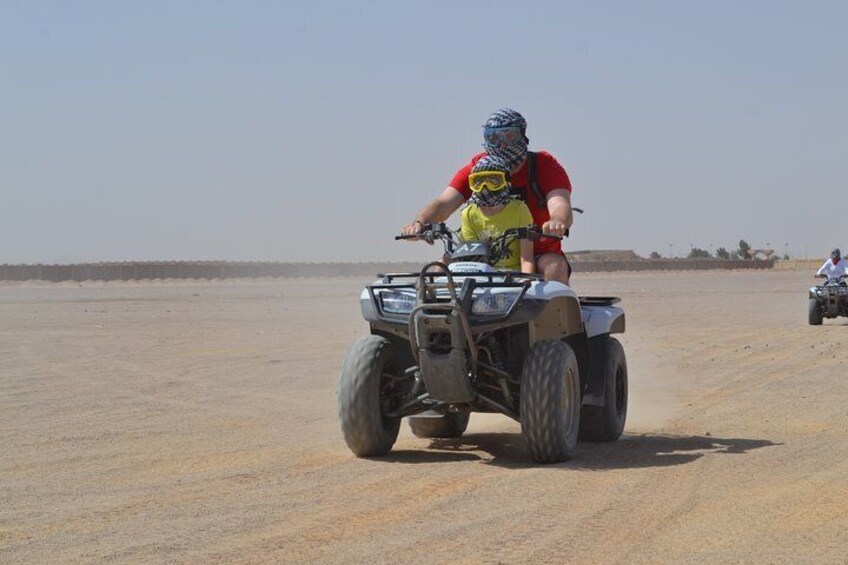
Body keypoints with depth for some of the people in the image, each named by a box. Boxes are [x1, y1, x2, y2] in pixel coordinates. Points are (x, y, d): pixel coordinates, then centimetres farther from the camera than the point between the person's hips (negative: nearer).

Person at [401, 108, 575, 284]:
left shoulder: (545, 165, -6)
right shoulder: (477, 169, 1)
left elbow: (560, 204, -24)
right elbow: (444, 202, -11)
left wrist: (558, 222, -51)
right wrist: (420, 221, -34)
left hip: (538, 255, -2)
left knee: (555, 265, -34)